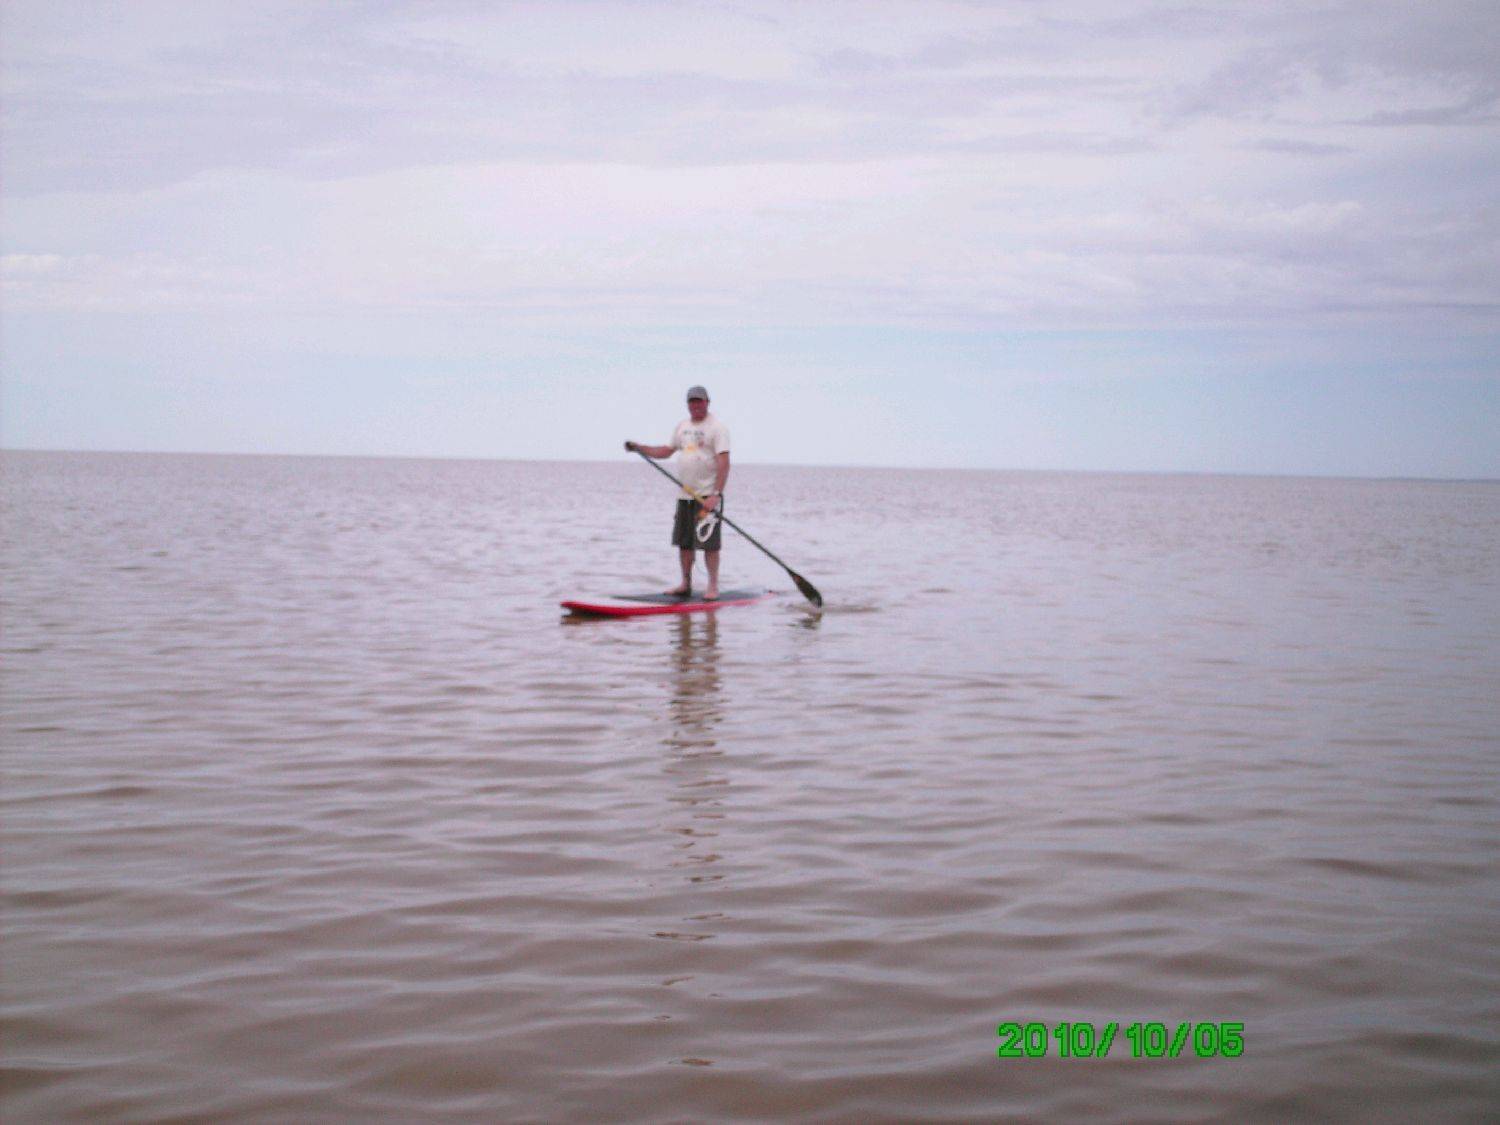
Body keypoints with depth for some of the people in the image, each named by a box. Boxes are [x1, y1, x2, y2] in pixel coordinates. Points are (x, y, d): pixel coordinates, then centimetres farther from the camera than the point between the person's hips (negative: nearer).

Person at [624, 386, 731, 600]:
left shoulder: (717, 427, -8)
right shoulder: (683, 426, 15)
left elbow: (723, 463, -17)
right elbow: (666, 451, 26)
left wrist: (716, 494, -25)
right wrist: (639, 447, 16)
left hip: (708, 495, -7)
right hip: (685, 495, 7)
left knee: (709, 543, -7)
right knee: (683, 542, 10)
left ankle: (713, 586, -1)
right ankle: (686, 584, 20)